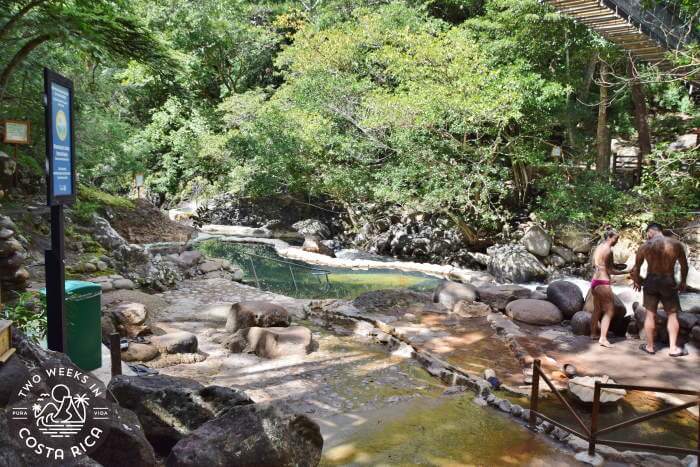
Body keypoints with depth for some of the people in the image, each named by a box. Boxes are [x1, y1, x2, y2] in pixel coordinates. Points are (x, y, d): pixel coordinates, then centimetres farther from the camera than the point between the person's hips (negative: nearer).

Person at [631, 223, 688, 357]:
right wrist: (683, 282, 19)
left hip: (651, 282, 0)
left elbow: (636, 268, 2)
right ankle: (673, 348, 6)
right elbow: (684, 266, 4)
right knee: (672, 314, 11)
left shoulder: (644, 247, -5)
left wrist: (637, 282, 19)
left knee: (650, 314, 9)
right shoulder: (676, 244, -5)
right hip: (669, 282, 0)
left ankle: (650, 346, 17)